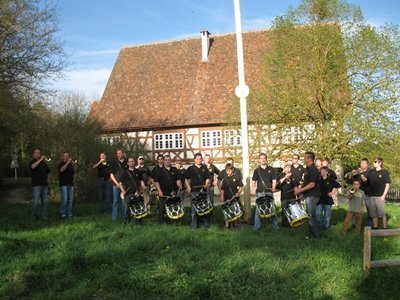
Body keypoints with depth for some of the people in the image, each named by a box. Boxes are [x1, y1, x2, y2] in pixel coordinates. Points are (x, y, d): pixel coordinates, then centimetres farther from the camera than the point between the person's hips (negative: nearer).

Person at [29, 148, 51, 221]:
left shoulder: (43, 163, 16)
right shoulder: (32, 162, 1)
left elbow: (48, 172, 28)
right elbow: (33, 166, -25)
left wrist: (47, 180, 17)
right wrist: (40, 160, -23)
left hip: (44, 185, 5)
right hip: (36, 185, -5)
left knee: (44, 201, 5)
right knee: (36, 201, -10)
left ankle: (44, 216, 11)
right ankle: (33, 216, 3)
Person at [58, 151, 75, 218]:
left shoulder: (70, 164, 16)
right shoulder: (61, 164, 1)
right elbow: (61, 170, -21)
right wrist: (67, 162, -24)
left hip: (70, 184, 5)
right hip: (63, 184, -5)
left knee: (70, 199, 2)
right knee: (64, 199, -13)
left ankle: (69, 213, 7)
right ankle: (63, 213, -4)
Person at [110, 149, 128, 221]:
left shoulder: (127, 162, 4)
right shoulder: (114, 162, 4)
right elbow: (111, 174, 4)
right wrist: (117, 183, -7)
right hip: (116, 185, 0)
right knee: (115, 201, 3)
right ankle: (114, 217, 9)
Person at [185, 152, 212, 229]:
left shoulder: (204, 168, 10)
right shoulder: (190, 168, 5)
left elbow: (208, 178, 10)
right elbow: (186, 179, 5)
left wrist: (207, 184, -9)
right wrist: (188, 186, -9)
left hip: (203, 190, 2)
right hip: (194, 191, -1)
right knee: (194, 208, 3)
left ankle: (207, 225, 14)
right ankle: (194, 225, 12)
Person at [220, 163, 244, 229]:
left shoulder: (236, 178, -1)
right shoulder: (225, 179, 7)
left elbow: (241, 187, -1)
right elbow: (222, 189, 10)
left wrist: (238, 193, -15)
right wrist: (222, 198, 3)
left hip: (235, 198, -2)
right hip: (227, 199, 2)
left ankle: (234, 225, 16)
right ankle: (227, 225, 12)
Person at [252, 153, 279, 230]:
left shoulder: (271, 169, 7)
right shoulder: (257, 170, 9)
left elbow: (274, 180, 3)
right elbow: (253, 181, 12)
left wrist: (273, 187, -15)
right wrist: (254, 188, -5)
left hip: (269, 192, 0)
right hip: (259, 193, 1)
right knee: (258, 209, 1)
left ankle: (275, 225, 11)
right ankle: (257, 226, 9)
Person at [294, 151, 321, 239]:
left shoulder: (313, 169, -16)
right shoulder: (308, 169, 14)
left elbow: (312, 184, -23)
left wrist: (300, 190, -21)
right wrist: (300, 188, 7)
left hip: (312, 196, -10)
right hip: (309, 195, 10)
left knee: (311, 216, -5)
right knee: (309, 215, 14)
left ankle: (316, 236, 3)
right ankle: (313, 233, 22)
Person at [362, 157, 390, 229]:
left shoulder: (385, 172, -1)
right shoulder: (371, 172, 11)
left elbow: (387, 185, -3)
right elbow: (364, 179, 2)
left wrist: (384, 195, -10)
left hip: (380, 196, -5)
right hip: (372, 196, 5)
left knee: (382, 213, -3)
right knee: (373, 214, 8)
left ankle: (384, 228, 4)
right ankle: (375, 228, 16)